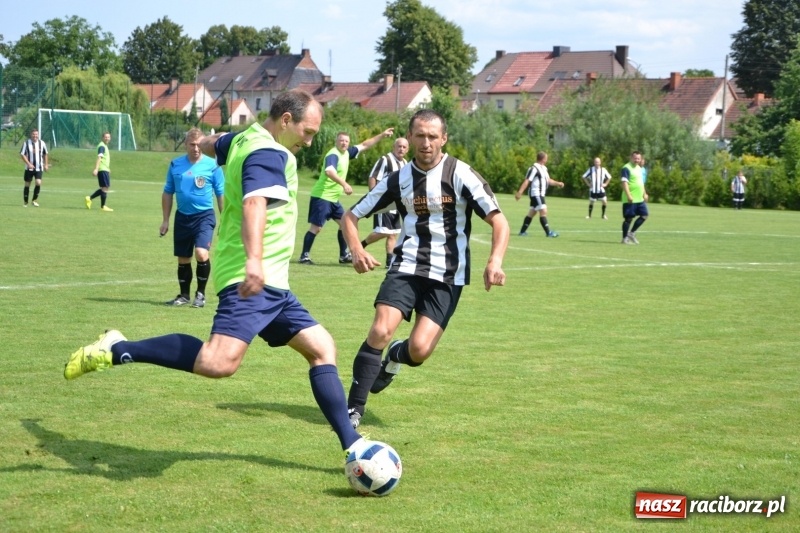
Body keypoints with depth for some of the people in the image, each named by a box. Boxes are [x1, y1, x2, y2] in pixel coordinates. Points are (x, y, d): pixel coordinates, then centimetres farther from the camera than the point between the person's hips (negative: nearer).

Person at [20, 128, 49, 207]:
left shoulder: (42, 143, 2)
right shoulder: (26, 143, -5)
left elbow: (45, 154, 15)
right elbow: (22, 155, -7)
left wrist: (46, 164, 12)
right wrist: (28, 164, -18)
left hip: (39, 168, 1)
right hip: (29, 168, -1)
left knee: (38, 183, -16)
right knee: (27, 184, 5)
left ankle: (34, 200, 1)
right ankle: (25, 202, 17)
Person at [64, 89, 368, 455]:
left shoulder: (245, 139, 16)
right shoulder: (269, 154, -13)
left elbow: (212, 144, 39)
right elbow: (255, 203, -32)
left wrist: (202, 143, 65)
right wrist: (254, 260, -48)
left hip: (271, 285, 11)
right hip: (252, 280, -11)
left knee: (322, 348, 10)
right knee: (219, 363, -28)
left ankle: (352, 445, 12)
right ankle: (116, 350, -18)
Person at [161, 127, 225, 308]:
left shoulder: (212, 165, -5)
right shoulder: (175, 164, 4)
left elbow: (221, 195, -1)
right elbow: (168, 193, 12)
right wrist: (165, 220, 10)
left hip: (204, 215, -4)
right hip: (182, 216, 4)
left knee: (201, 253, -21)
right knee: (183, 259, 11)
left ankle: (201, 293, -2)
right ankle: (184, 295, 27)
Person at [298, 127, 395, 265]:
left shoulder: (346, 152, 9)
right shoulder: (333, 155, -19)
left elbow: (364, 145, 21)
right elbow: (329, 171, -39)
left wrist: (382, 135, 20)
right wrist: (344, 184, -50)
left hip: (333, 198, 9)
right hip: (322, 197, -9)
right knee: (316, 228, -9)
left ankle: (344, 255, 19)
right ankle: (305, 256, -2)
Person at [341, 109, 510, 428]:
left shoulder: (460, 175, -8)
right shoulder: (399, 180, 3)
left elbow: (498, 221, -12)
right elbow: (351, 216, 10)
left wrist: (495, 262, -29)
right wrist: (357, 250, -11)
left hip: (447, 276, -2)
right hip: (406, 267, 2)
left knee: (419, 350, -14)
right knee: (380, 331, -19)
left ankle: (395, 357, 25)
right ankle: (354, 410, -8)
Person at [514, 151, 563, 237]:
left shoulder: (543, 168, 16)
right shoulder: (534, 168, -15)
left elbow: (548, 180, 25)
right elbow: (527, 181, -19)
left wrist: (557, 183, 14)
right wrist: (519, 192, -23)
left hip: (540, 194, 10)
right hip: (536, 194, -10)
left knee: (532, 213, 12)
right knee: (543, 211, -13)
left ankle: (522, 232, 16)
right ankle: (548, 232, -13)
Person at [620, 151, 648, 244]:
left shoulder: (639, 168, 16)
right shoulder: (627, 168, -12)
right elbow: (624, 183, -19)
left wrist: (644, 194, 21)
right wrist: (629, 196, -26)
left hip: (640, 199, 8)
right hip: (630, 200, -8)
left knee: (644, 215, 6)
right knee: (628, 218, -3)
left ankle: (631, 233, 15)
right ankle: (625, 238, 8)